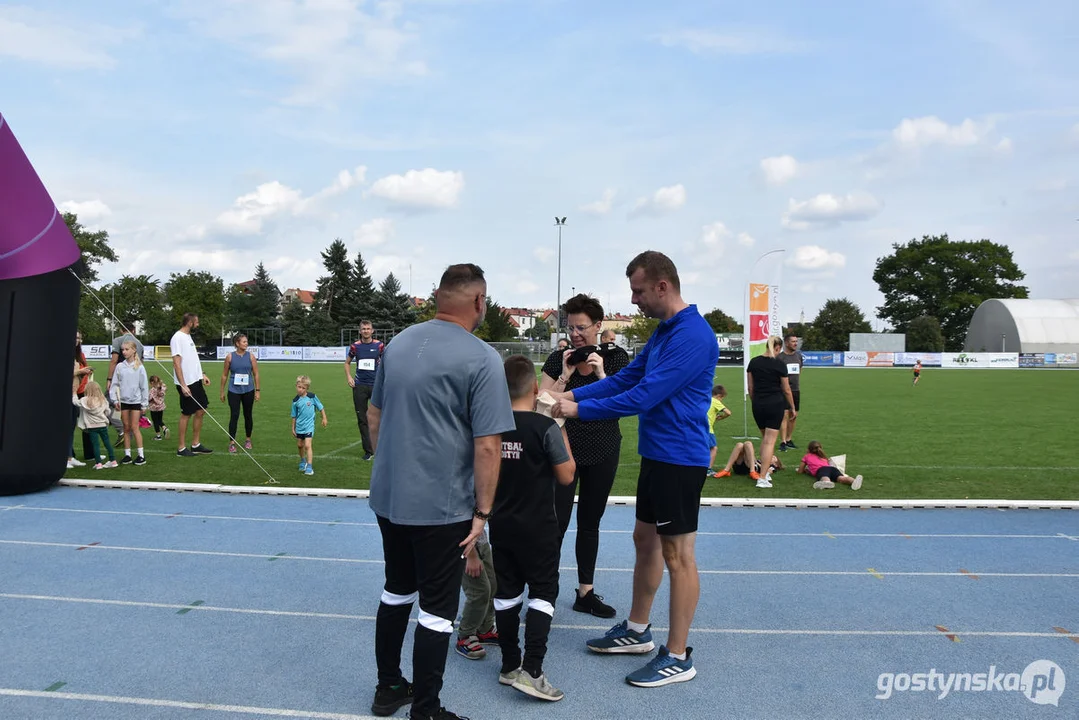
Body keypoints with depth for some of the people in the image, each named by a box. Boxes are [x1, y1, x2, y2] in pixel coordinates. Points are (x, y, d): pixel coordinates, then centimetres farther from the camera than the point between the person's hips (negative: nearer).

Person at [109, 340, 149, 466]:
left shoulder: (139, 367, -4)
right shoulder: (119, 367, 3)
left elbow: (144, 386, -1)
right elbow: (115, 384, 6)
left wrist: (144, 403, -2)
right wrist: (115, 399, -2)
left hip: (136, 400, -3)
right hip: (123, 400, 3)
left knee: (134, 427, -4)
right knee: (126, 428, 8)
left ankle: (141, 455, 0)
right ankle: (127, 454, 13)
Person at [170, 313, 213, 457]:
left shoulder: (188, 336, 14)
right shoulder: (177, 338, -14)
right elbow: (177, 363, -19)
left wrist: (202, 374, 15)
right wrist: (183, 385, -22)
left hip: (196, 380, 9)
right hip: (186, 384, -9)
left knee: (200, 411, 11)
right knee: (186, 414, -1)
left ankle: (196, 445, 20)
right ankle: (181, 448, 10)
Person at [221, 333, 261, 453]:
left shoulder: (251, 356, 1)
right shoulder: (230, 357, -1)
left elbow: (256, 374, 3)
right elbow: (224, 375, 5)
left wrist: (257, 390, 0)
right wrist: (222, 391, 6)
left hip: (248, 390, 1)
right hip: (234, 391, -1)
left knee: (248, 415, 10)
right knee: (234, 416, -6)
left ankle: (248, 440, 26)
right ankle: (232, 442, 0)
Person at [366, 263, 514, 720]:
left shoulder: (398, 343, 5)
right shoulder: (481, 358, -16)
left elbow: (374, 415, 15)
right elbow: (487, 445, -19)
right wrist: (482, 511, -11)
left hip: (388, 497, 7)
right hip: (441, 506, -7)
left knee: (397, 591, 22)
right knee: (438, 609, 7)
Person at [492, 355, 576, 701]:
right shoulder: (546, 427, -17)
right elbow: (566, 477, -10)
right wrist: (563, 432, -2)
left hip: (501, 524, 5)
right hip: (538, 527, -5)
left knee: (506, 593, 13)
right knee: (543, 592, 5)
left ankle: (509, 666, 24)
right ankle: (531, 670, -2)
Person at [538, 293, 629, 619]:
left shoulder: (616, 358, -2)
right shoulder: (557, 359, -4)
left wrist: (601, 374, -20)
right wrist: (566, 374, -18)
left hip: (603, 452, 2)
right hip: (564, 451, -2)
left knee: (590, 523, 13)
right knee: (556, 524, -7)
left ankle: (585, 593, 25)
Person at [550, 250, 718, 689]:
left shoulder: (692, 335, -21)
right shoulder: (663, 331, 11)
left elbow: (644, 395, -25)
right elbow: (627, 377, 14)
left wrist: (579, 410, -18)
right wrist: (574, 394, 2)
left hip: (679, 459, -10)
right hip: (655, 454, 10)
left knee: (677, 554, 0)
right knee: (645, 539, 18)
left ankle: (678, 658, 13)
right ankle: (637, 631, 34)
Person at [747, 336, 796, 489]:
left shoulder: (754, 362, 2)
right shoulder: (779, 364, -7)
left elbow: (750, 387, 5)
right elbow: (786, 390, -1)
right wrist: (793, 408, 10)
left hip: (758, 405, 4)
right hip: (775, 404, -4)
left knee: (764, 438, 21)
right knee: (770, 441, -3)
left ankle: (765, 469, 22)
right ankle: (763, 478, -7)